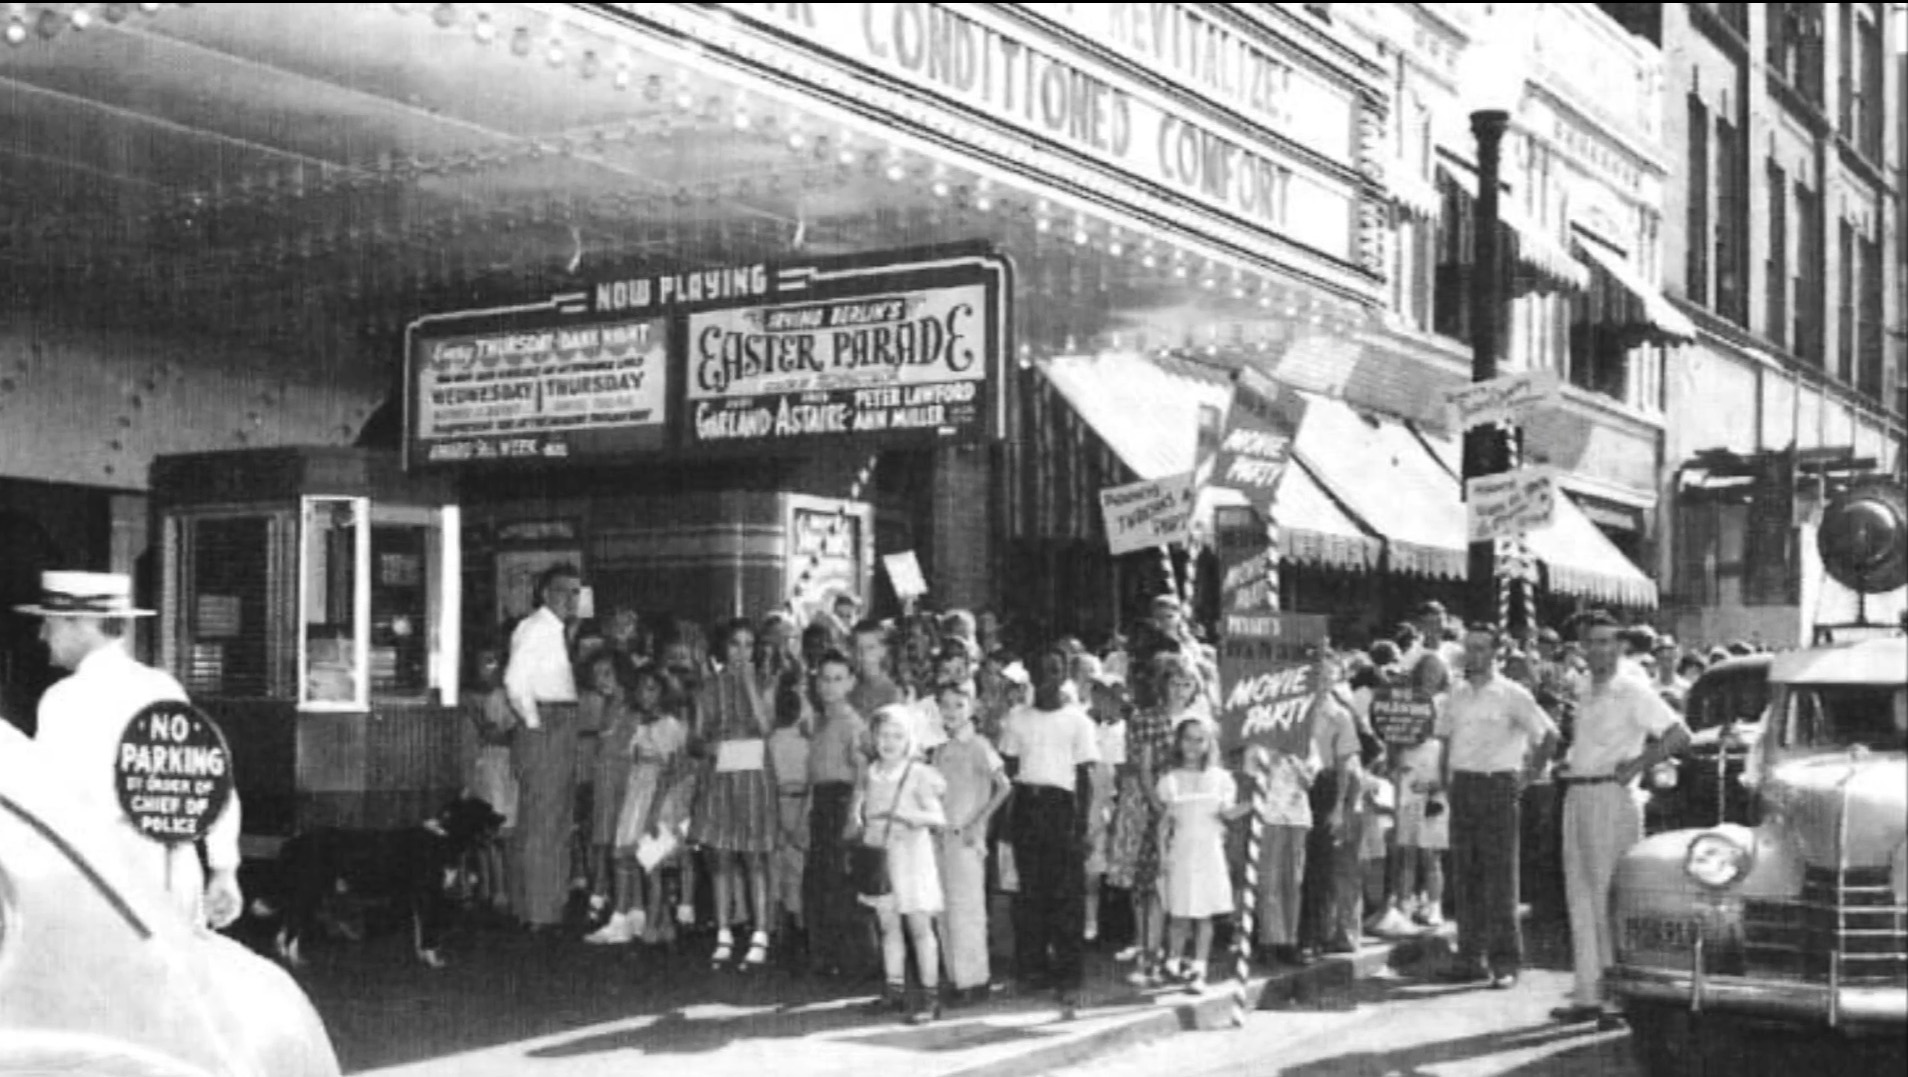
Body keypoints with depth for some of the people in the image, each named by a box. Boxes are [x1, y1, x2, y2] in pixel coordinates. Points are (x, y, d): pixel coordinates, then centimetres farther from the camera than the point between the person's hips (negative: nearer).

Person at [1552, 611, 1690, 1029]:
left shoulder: (1632, 691, -7)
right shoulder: (1587, 696, 17)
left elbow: (1679, 735, -14)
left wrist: (1638, 764, -16)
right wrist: (1567, 765, 13)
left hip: (1611, 796, -8)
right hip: (1577, 796, 8)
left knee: (1610, 899, -8)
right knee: (1580, 898, 9)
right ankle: (1587, 994, 14)